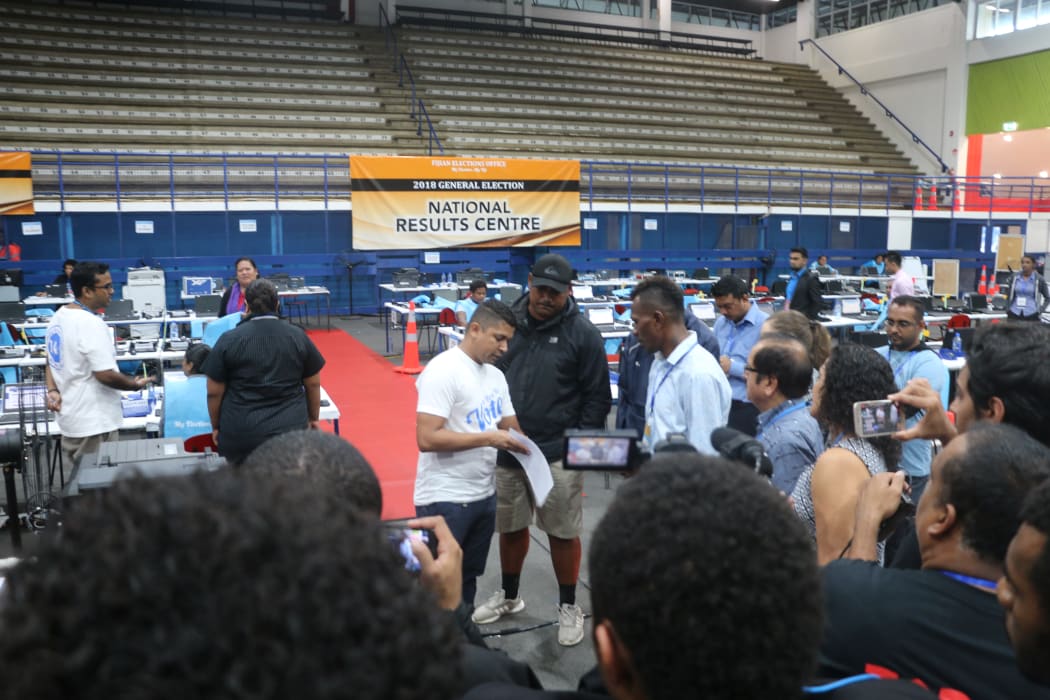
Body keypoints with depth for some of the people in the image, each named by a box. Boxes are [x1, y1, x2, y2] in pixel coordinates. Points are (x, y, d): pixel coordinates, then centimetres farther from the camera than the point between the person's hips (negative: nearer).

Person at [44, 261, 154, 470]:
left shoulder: (59, 317, 9)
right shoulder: (91, 324, -23)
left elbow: (52, 361, 17)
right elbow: (105, 375, -25)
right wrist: (135, 384, -9)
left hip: (71, 418, 10)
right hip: (94, 424, -10)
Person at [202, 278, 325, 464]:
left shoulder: (229, 340, -4)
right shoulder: (299, 337, 1)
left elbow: (214, 392, 0)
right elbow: (313, 385, 8)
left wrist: (216, 426, 13)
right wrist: (313, 418, 22)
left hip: (241, 433, -1)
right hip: (291, 429, 1)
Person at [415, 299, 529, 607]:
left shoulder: (496, 376, 10)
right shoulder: (443, 371, -17)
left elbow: (510, 427, 13)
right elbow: (426, 438, -24)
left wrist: (522, 444, -10)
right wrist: (489, 438, -24)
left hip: (484, 495, 8)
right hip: (445, 499, -8)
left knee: (468, 577, 21)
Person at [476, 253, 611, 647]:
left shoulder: (582, 333, -7)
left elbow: (598, 396, -4)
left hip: (558, 453, -4)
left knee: (563, 533, 6)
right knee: (510, 526, 17)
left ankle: (568, 607, 26)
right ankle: (509, 596, 38)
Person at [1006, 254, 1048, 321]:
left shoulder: (1039, 279, 0)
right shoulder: (1014, 277, 5)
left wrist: (1040, 310, 1)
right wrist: (1008, 309, 7)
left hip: (1031, 315, -2)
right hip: (1014, 314, 2)